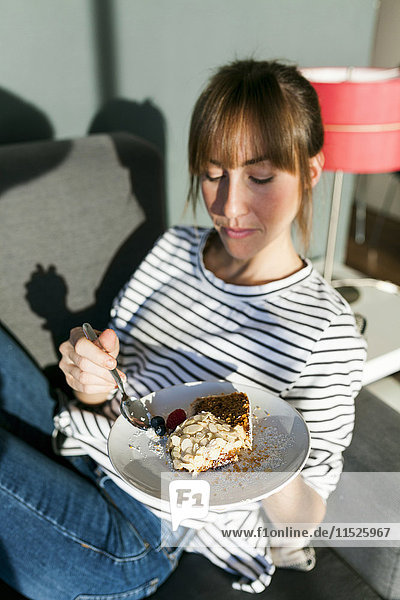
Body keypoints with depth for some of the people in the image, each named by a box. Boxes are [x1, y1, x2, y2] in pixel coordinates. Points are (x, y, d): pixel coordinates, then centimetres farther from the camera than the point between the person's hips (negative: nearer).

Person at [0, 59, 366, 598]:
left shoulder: (327, 330, -13)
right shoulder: (176, 247, 2)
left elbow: (305, 518, -6)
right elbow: (113, 389, 10)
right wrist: (95, 379, -14)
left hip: (140, 537, -5)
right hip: (73, 445, 6)